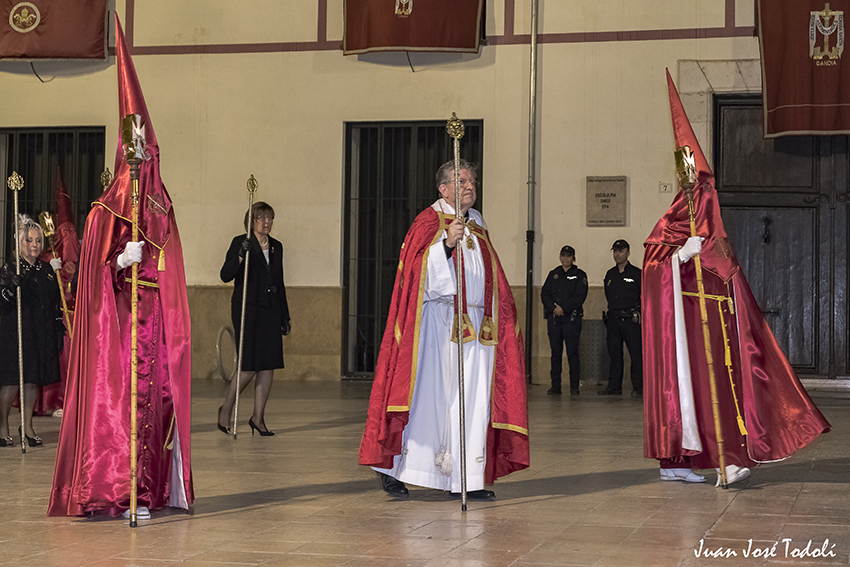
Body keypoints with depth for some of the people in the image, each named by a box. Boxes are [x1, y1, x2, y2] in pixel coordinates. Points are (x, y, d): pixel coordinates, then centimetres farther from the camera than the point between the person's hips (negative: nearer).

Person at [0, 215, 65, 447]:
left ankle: (27, 426, 14)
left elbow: (56, 304, 16)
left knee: (34, 379, 6)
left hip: (42, 333, 5)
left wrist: (59, 331, 13)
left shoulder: (47, 270, 13)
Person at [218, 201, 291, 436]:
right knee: (249, 366, -10)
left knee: (268, 365, 1)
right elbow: (225, 275, -12)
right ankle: (226, 408, 11)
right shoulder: (240, 243, -3)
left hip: (270, 310, 6)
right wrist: (240, 256, -28)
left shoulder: (276, 247, 14)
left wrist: (285, 316, 17)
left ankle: (258, 417, 10)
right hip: (247, 309, -6)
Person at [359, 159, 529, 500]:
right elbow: (418, 271, -16)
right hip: (438, 321, -6)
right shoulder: (429, 222, -2)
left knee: (471, 401, 3)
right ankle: (391, 465, 4)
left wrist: (503, 317, 19)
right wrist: (447, 244, -30)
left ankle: (465, 481, 6)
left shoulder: (477, 226, 18)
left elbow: (490, 281, 25)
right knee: (427, 395, -7)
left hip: (475, 327, 6)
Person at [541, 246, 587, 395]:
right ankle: (555, 386, 6)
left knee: (572, 352, -6)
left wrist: (563, 308, -13)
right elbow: (544, 294, 9)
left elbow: (580, 297, -6)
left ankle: (575, 386, -2)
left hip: (572, 317, -3)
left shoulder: (580, 275, 5)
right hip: (554, 317, 3)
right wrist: (553, 308, -9)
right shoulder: (553, 274, 16)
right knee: (556, 353, 3)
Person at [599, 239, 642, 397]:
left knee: (635, 353, -7)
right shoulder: (610, 274, 16)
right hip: (613, 318, 5)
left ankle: (638, 387, -4)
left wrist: (639, 311, 0)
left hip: (631, 319, -5)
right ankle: (614, 386, 10)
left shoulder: (636, 273, 1)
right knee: (614, 353, 5)